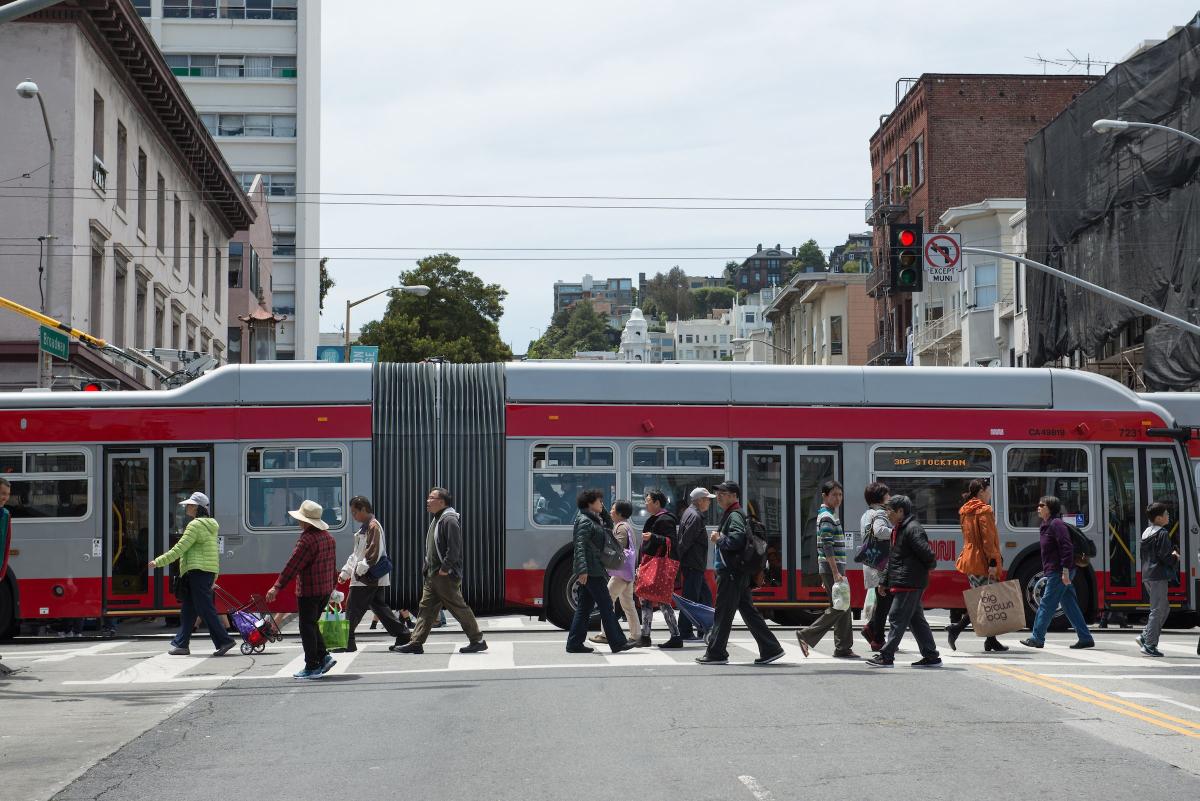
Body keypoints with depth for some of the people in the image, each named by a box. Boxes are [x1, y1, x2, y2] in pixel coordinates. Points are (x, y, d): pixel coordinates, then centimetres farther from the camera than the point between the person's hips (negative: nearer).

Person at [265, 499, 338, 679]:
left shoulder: (306, 540, -19)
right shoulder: (328, 537, 10)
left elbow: (292, 566, -21)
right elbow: (333, 564, 19)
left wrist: (277, 587, -18)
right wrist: (333, 585, 31)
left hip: (308, 591, -9)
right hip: (326, 589, 9)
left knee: (307, 627, -1)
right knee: (312, 624, 20)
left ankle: (312, 667, 1)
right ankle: (323, 656, 11)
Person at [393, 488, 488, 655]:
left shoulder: (449, 520, -14)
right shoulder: (437, 519, 18)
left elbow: (454, 548, -22)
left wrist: (445, 568, -22)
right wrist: (429, 567, 17)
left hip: (446, 576, -10)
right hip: (433, 575, 10)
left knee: (458, 608, -4)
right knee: (426, 608, 7)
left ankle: (477, 640, 4)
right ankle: (416, 643, 7)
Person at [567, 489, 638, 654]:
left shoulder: (594, 520, 21)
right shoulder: (585, 522, -11)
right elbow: (580, 547, -21)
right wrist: (582, 570, -29)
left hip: (588, 571, 10)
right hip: (591, 571, -10)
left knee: (584, 608, 9)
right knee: (606, 606, -6)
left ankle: (574, 643, 9)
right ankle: (617, 642, -4)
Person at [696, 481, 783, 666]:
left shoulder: (734, 516, -12)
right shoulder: (729, 515, 21)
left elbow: (737, 538, -27)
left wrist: (719, 539, -14)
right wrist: (719, 538, 12)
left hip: (731, 573, -11)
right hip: (739, 574, 11)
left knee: (723, 613, -4)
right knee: (749, 612, 10)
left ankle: (716, 653, 2)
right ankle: (770, 649, 10)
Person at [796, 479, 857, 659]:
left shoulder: (828, 516, 19)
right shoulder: (826, 517, -13)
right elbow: (827, 547, -20)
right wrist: (836, 573, -23)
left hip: (835, 569, 10)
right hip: (832, 570, -10)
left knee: (844, 610, 9)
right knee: (838, 609, -8)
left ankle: (843, 649, 10)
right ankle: (806, 635, -3)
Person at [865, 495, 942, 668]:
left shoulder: (913, 529, -15)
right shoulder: (898, 530, 18)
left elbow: (927, 555, -21)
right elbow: (893, 559, 24)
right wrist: (885, 582, 21)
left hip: (908, 584, -10)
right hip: (903, 584, 10)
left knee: (897, 618, -8)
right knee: (916, 620, 11)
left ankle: (886, 656, -6)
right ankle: (931, 656, 14)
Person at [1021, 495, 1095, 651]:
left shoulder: (1056, 524, -14)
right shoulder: (1047, 525, 17)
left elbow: (1067, 548, -21)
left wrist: (1065, 571, -25)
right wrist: (1047, 571, 23)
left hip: (1058, 573, -10)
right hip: (1055, 572, 10)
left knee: (1046, 604, -4)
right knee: (1070, 605, 9)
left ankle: (1037, 638, 1)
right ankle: (1085, 638, 10)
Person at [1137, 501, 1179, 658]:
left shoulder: (1147, 532, 15)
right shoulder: (1162, 534, -13)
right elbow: (1165, 557, -19)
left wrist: (1171, 555, 17)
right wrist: (1175, 558, 2)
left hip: (1147, 575, 9)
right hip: (1159, 575, -9)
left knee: (1164, 608, 18)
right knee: (1157, 610, -5)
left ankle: (1145, 636, 11)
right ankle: (1150, 645, -5)